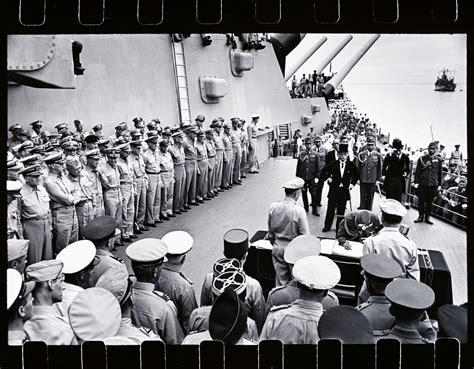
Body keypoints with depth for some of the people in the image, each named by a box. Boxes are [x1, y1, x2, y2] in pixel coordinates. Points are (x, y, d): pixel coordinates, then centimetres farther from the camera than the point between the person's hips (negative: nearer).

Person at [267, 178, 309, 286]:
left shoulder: (273, 207, -8)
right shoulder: (299, 210, -20)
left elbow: (270, 229, 4)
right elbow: (305, 235, -16)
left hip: (278, 248, 4)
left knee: (280, 278, 17)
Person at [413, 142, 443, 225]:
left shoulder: (438, 160, 6)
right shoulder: (422, 158, 2)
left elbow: (440, 173, 11)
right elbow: (417, 171, 2)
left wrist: (439, 185, 9)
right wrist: (416, 182, -4)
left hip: (433, 184, 1)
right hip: (422, 183, -1)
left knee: (430, 202, 7)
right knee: (421, 200, 4)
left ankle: (427, 217, 17)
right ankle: (421, 216, 16)